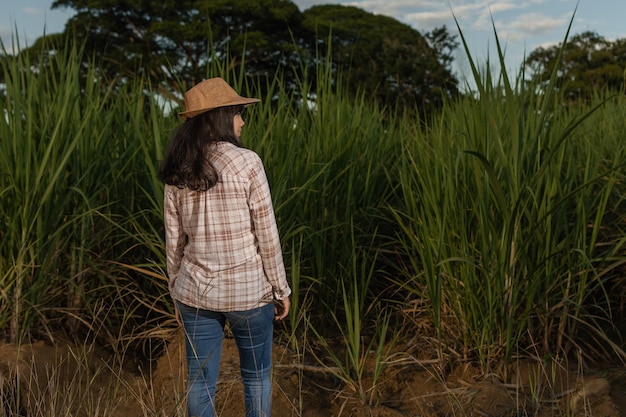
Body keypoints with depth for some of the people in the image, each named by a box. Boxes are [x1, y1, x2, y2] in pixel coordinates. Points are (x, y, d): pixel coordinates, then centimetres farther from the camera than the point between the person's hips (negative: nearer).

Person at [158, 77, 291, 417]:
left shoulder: (177, 170, 0)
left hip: (197, 290, 4)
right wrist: (281, 289, -1)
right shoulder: (246, 162, -14)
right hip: (249, 290, -3)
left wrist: (177, 293, 16)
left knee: (199, 383, 13)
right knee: (257, 377, 16)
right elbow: (267, 235, -12)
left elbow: (173, 241, 4)